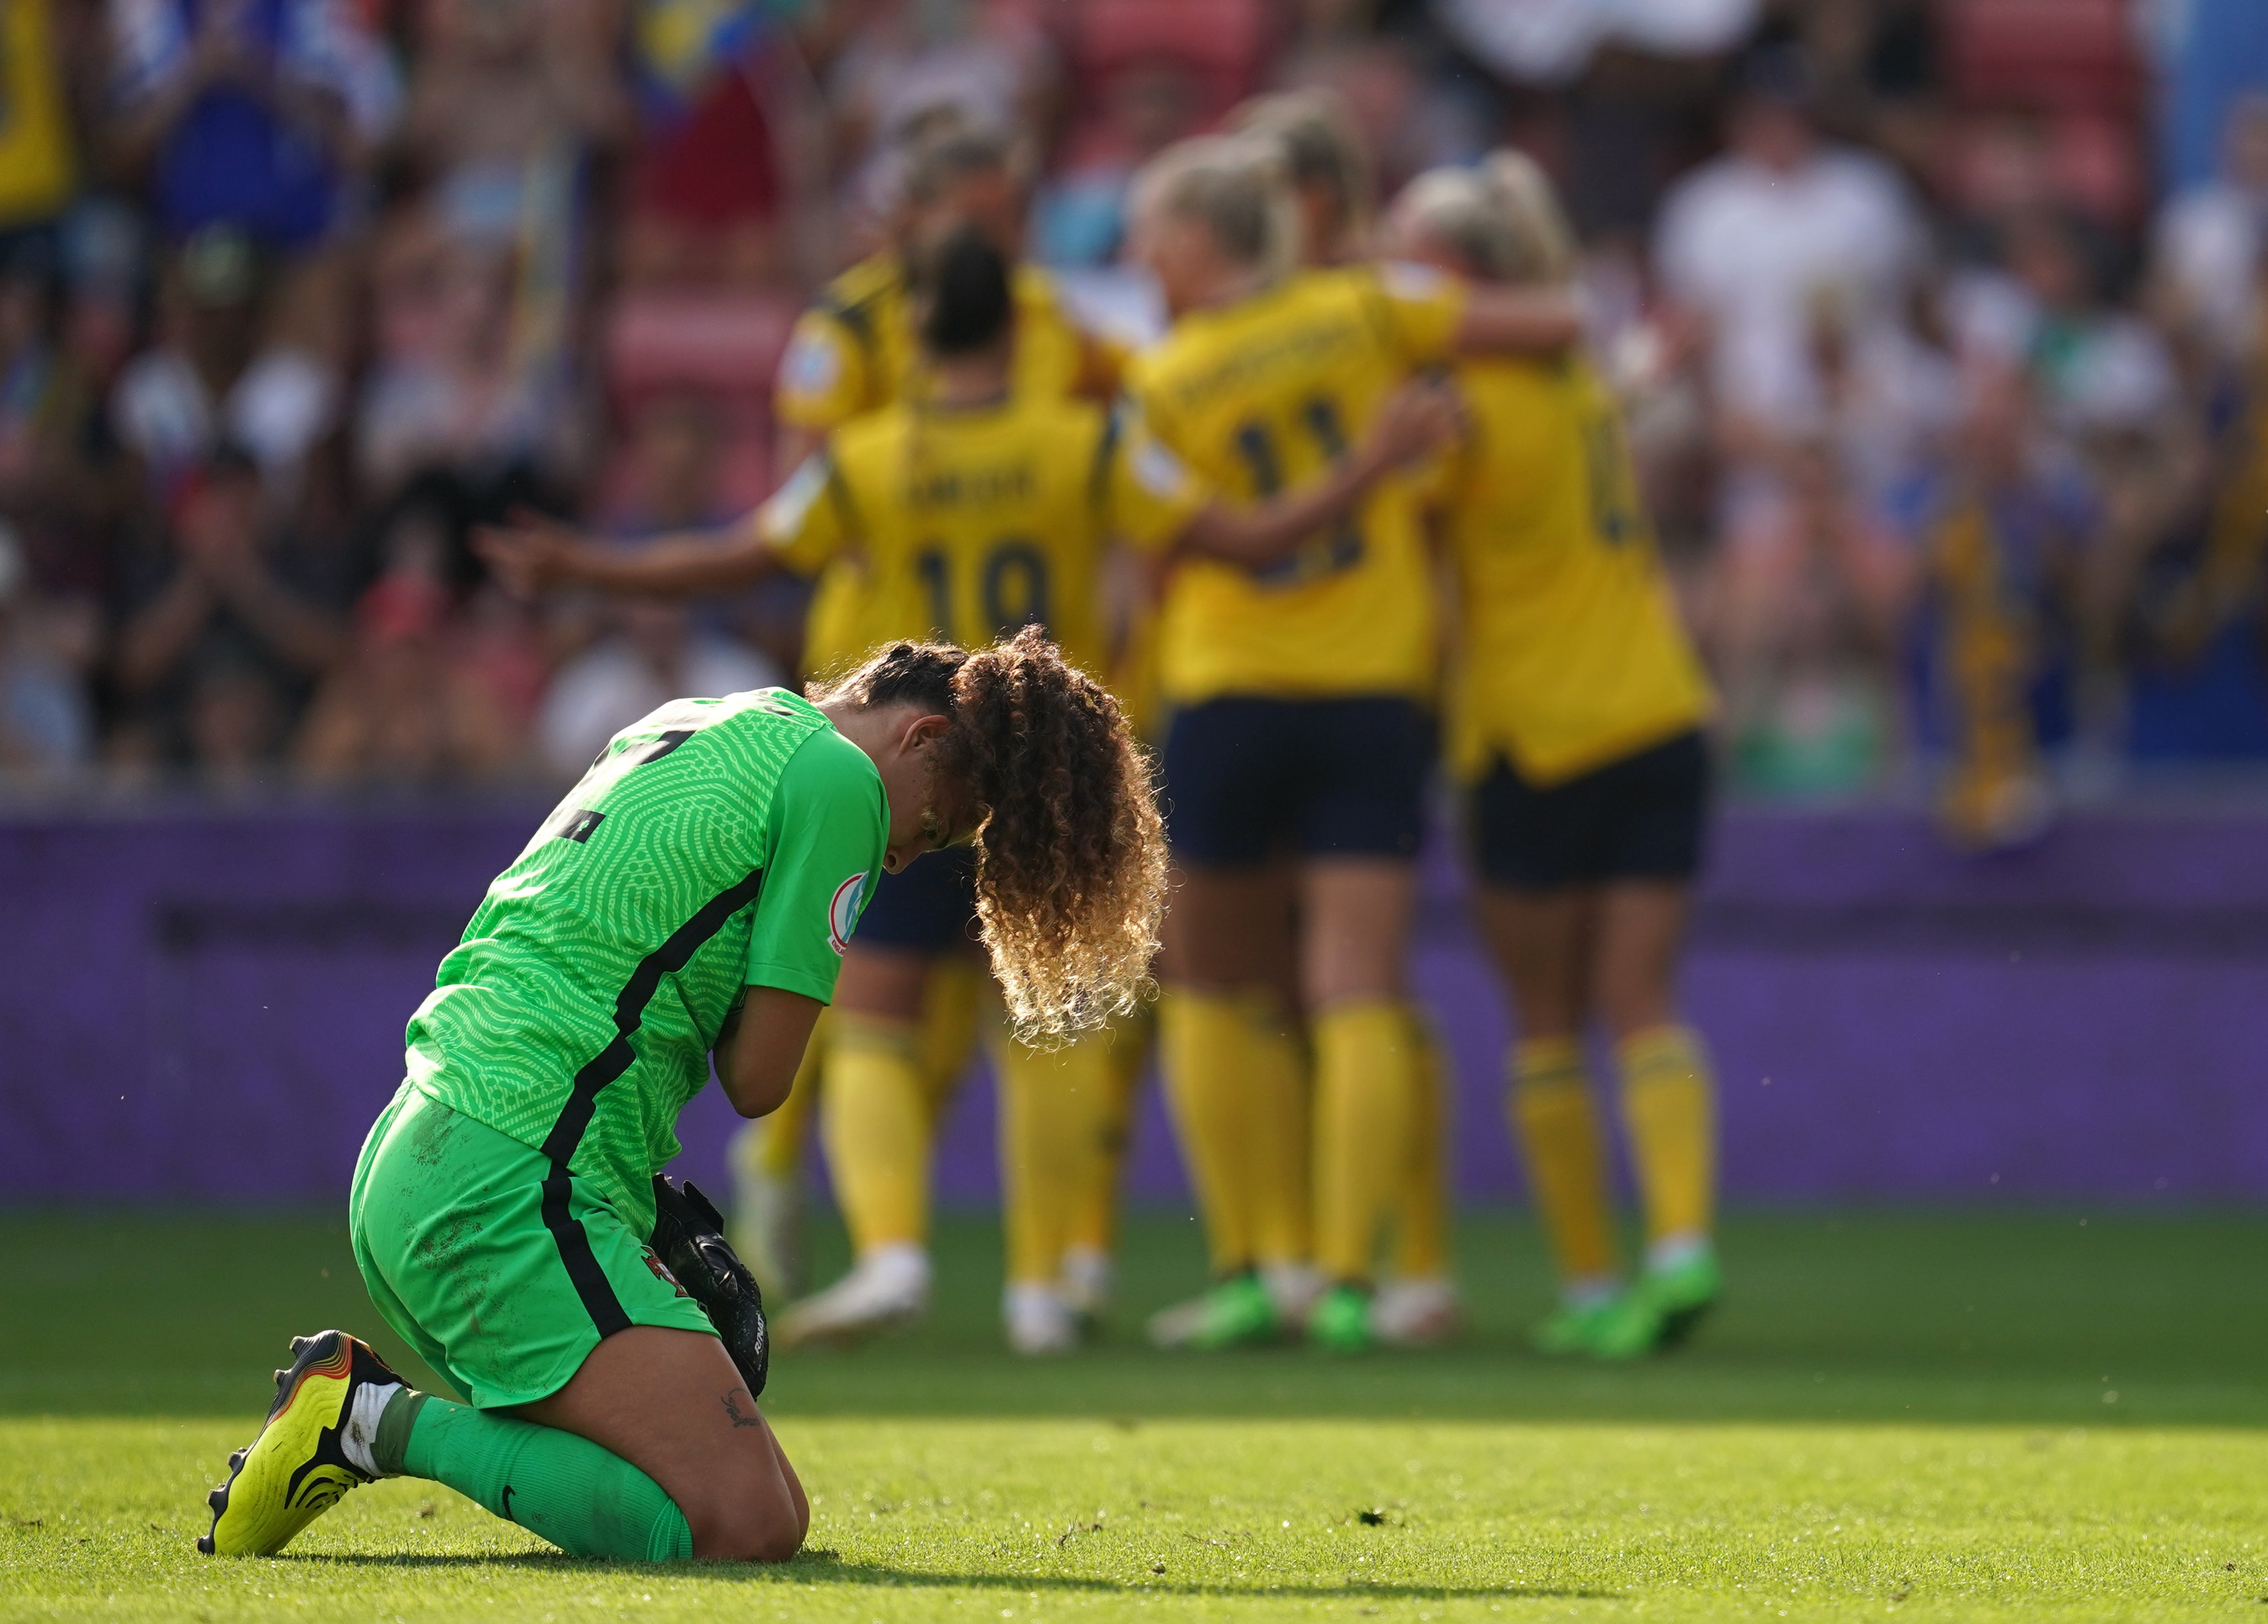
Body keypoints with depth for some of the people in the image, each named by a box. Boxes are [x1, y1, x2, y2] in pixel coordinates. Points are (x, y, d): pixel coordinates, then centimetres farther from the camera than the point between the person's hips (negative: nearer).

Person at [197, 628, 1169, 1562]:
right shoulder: (837, 780, -5)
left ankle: (365, 1401, 4)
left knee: (760, 1510, 11)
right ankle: (384, 1423, -12)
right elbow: (757, 1079, -6)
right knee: (747, 1527, -18)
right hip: (511, 1193, -10)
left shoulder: (674, 732, 23)